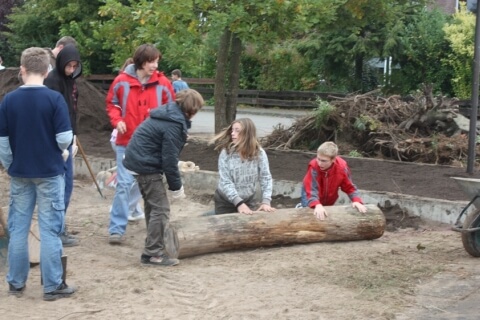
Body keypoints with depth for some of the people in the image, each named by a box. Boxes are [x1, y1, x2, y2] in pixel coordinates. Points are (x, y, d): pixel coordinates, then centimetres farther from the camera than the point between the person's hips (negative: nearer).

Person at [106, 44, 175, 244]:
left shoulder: (162, 83, -3)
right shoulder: (122, 81, -5)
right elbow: (111, 103, 9)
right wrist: (117, 120, -9)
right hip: (127, 142, -1)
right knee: (123, 184, -2)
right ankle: (117, 228, 3)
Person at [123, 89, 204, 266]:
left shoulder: (170, 114, 9)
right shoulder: (173, 124, -20)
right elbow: (169, 158, -19)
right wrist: (176, 186, -11)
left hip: (139, 160, 10)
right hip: (146, 165, -10)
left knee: (153, 206, 18)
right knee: (161, 209, -6)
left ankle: (155, 246, 28)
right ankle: (153, 253, -2)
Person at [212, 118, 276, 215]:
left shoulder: (259, 153, -11)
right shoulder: (226, 153, -17)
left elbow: (266, 178, -12)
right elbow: (225, 182, -21)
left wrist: (266, 201, -27)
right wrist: (239, 203, -33)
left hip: (249, 201, 1)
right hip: (225, 202, -1)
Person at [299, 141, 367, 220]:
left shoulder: (342, 167, -28)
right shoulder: (313, 166, -37)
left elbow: (349, 187, -17)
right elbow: (311, 190, -43)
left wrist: (357, 201, -35)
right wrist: (318, 205, -62)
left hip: (329, 200, 3)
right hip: (312, 198, -3)